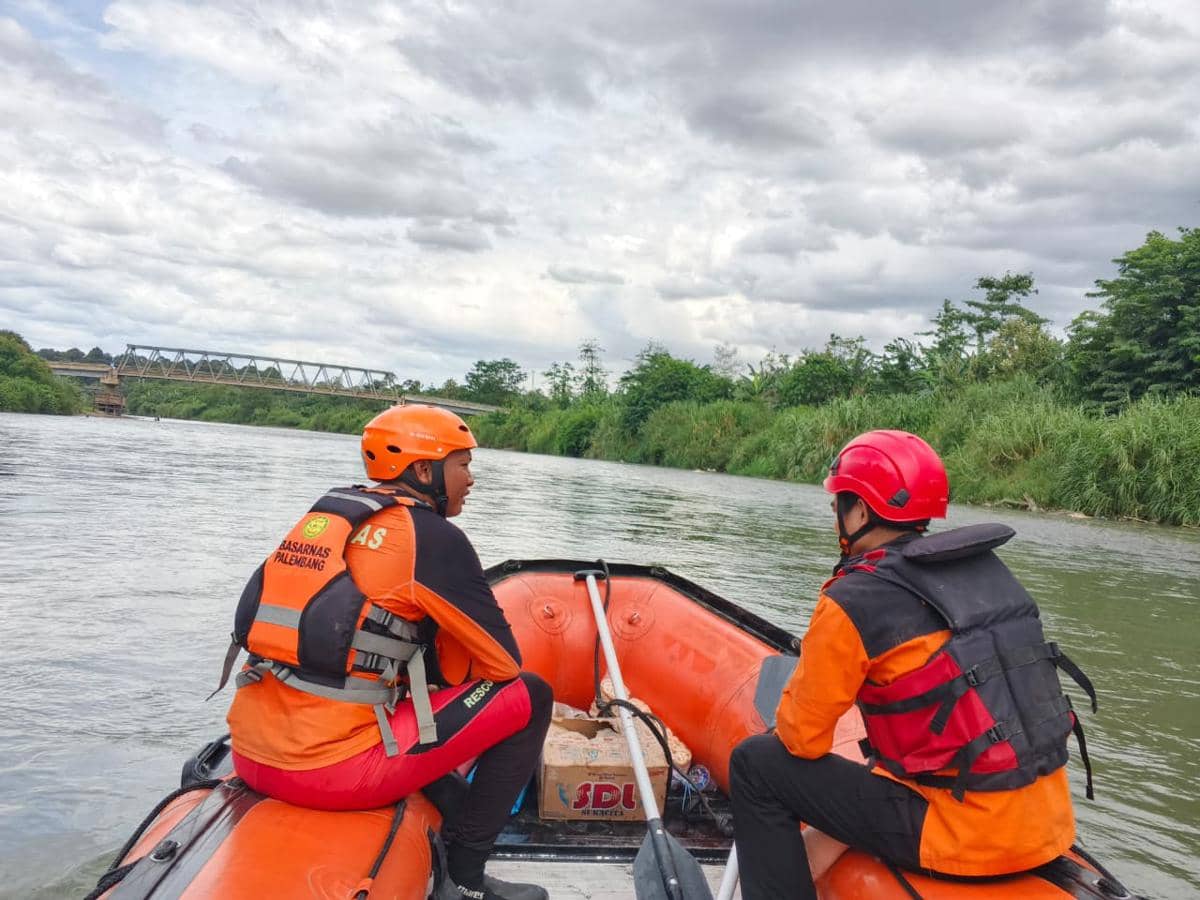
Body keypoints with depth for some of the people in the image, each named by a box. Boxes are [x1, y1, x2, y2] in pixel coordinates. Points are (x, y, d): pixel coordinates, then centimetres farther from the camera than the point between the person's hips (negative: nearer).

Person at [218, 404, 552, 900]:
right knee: (530, 697, 2)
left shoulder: (327, 511, 12)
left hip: (248, 755, 8)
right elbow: (503, 662, -1)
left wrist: (427, 678, 24)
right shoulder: (432, 536, -9)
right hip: (331, 769, -8)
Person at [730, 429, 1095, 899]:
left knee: (756, 762, 3)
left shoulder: (852, 601, -16)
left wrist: (786, 725, 15)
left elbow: (802, 737, -8)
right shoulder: (989, 567, 6)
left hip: (965, 839, -8)